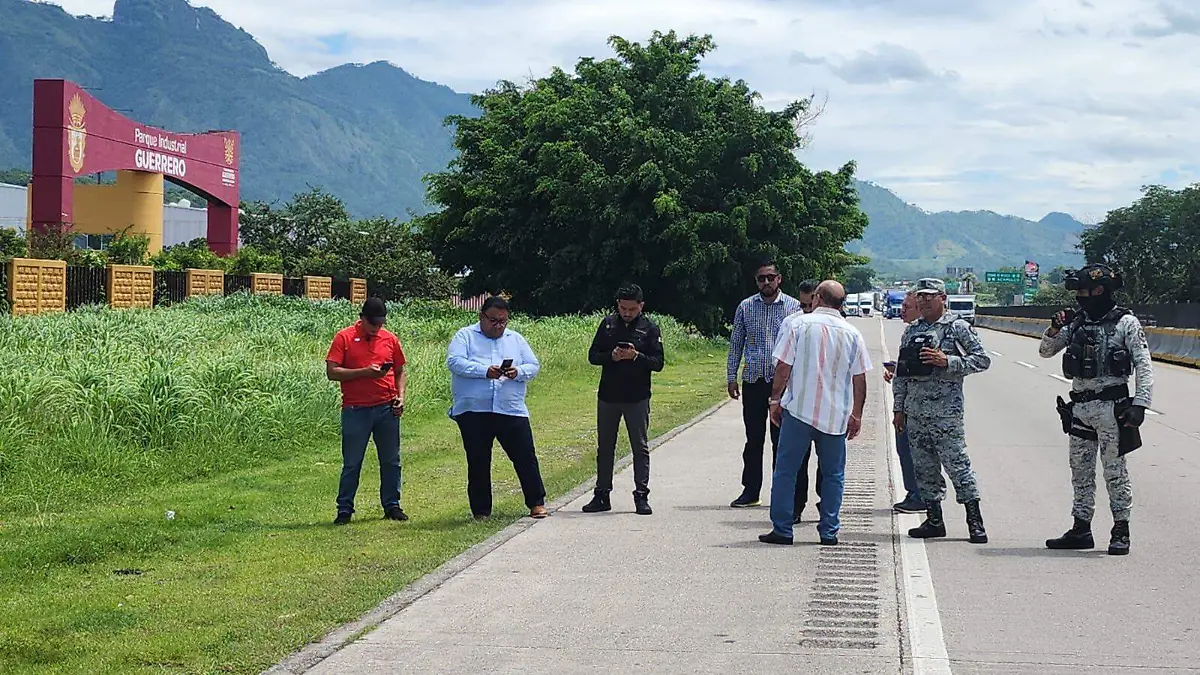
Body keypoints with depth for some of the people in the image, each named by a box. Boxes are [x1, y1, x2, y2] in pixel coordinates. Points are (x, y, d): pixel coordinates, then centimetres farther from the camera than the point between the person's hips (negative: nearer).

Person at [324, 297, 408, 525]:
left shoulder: (390, 339, 9)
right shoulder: (344, 338, -2)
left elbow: (400, 371, 17)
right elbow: (331, 372, -8)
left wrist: (400, 395, 1)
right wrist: (364, 372, -16)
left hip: (387, 409, 3)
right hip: (356, 410, -3)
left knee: (391, 461, 8)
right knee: (351, 463, 2)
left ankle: (391, 506, 19)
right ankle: (344, 510, 10)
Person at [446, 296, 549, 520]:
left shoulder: (516, 339, 16)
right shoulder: (465, 336, 6)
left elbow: (534, 366, 12)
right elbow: (454, 362, -9)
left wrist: (517, 372, -11)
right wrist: (485, 371, -21)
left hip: (512, 411, 2)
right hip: (473, 412, -2)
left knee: (525, 457, 0)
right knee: (478, 463, 5)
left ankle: (536, 502, 12)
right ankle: (481, 510, 14)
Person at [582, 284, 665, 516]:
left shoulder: (649, 328, -2)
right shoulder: (608, 324, 4)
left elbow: (658, 363, -5)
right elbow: (593, 356, 5)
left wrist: (636, 356, -21)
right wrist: (611, 356, -14)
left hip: (637, 398, -3)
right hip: (608, 396, 3)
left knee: (640, 448, 0)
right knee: (604, 447, 9)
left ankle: (641, 496, 5)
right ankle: (602, 495, 16)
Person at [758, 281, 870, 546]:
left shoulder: (799, 324, -4)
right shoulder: (852, 333, 3)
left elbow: (783, 367, -5)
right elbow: (859, 379, 5)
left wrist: (775, 399, 6)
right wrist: (856, 415, 14)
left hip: (799, 410, -2)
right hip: (836, 415, 2)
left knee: (785, 471, 5)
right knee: (833, 475, 11)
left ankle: (782, 530, 4)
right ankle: (829, 532, 9)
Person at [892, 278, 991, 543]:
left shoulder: (957, 327, -3)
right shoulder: (911, 330, 14)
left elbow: (983, 360, -6)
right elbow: (901, 372, 16)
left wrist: (947, 362, -17)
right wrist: (899, 409, 12)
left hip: (945, 411, -6)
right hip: (915, 412, 6)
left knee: (957, 464, -7)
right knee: (924, 468, 8)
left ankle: (975, 521, -1)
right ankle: (934, 520, 17)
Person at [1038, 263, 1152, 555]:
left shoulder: (1126, 323, -5)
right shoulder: (1077, 322, 11)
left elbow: (1143, 366, -8)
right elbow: (1046, 351, 15)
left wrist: (1140, 403, -18)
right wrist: (1055, 329, -4)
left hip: (1111, 407, -6)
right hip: (1080, 407, 6)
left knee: (1115, 471, -1)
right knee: (1081, 470, 10)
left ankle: (1121, 532, 5)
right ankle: (1081, 529, 18)